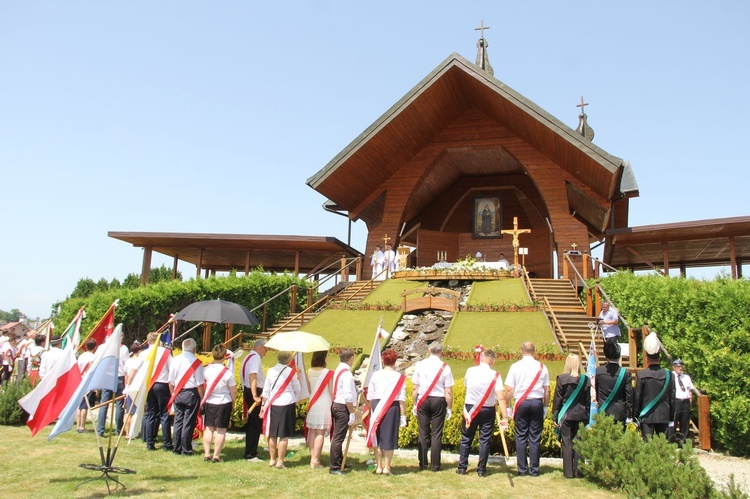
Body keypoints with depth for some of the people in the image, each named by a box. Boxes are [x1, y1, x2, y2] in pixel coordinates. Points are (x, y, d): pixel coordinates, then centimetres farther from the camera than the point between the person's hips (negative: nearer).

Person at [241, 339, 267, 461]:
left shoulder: (248, 357, 18)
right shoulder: (255, 357, -13)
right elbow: (252, 376, -25)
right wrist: (255, 396, -31)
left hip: (248, 391, 10)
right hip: (255, 392, -10)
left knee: (252, 423, 18)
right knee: (255, 424, -5)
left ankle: (251, 452, 28)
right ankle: (250, 454, -2)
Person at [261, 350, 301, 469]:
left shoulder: (271, 371, 3)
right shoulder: (292, 372, -6)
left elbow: (266, 390, 7)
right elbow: (297, 389, 3)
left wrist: (263, 405, 15)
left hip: (272, 405, 4)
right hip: (287, 405, -3)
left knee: (272, 434, 13)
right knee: (284, 435, 3)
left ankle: (272, 460, 21)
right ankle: (280, 461, 5)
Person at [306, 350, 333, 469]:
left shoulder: (309, 372, 2)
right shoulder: (328, 373, -12)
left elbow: (309, 389, 10)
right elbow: (331, 392, -7)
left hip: (312, 404, 5)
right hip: (324, 405, -5)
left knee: (312, 431, 10)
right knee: (320, 433, 0)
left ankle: (312, 458, 17)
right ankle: (315, 460, 1)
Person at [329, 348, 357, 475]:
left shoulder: (338, 370, 11)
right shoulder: (347, 373, -18)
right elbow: (348, 396, -20)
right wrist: (352, 413, -16)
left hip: (336, 405, 10)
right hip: (343, 407, -10)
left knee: (338, 437, 19)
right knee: (338, 438, -4)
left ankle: (339, 462, 31)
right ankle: (334, 467, 1)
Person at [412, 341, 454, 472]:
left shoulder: (420, 365, -2)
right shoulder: (445, 367, -6)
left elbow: (415, 388, 0)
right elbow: (448, 392, -7)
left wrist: (415, 404, 9)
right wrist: (449, 408, 2)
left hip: (423, 401, 1)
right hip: (439, 401, -1)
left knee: (423, 433, 8)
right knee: (436, 434, 6)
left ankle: (423, 464, 13)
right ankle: (435, 465, 9)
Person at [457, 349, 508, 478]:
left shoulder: (470, 371, -6)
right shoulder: (495, 375, -12)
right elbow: (501, 398, -18)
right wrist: (505, 418, -19)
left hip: (470, 409, 1)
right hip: (488, 410, -1)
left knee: (466, 439, 12)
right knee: (484, 440, 8)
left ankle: (462, 468, 16)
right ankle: (481, 470, 12)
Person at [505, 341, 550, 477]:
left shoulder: (515, 366, -3)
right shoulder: (542, 367, 1)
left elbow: (509, 390, -5)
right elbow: (547, 390, 2)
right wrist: (545, 406, 13)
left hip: (521, 403, -1)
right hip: (537, 403, 1)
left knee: (521, 437, 6)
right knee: (535, 438, 8)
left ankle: (522, 469, 10)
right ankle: (534, 470, 11)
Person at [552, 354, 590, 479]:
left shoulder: (562, 379, -9)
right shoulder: (585, 380, -1)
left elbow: (557, 399, -5)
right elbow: (588, 400, 5)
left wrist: (555, 416, 1)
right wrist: (587, 417, 13)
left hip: (566, 415, -2)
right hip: (581, 416, 2)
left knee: (567, 443, 4)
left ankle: (568, 472, 7)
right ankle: (578, 471, 13)